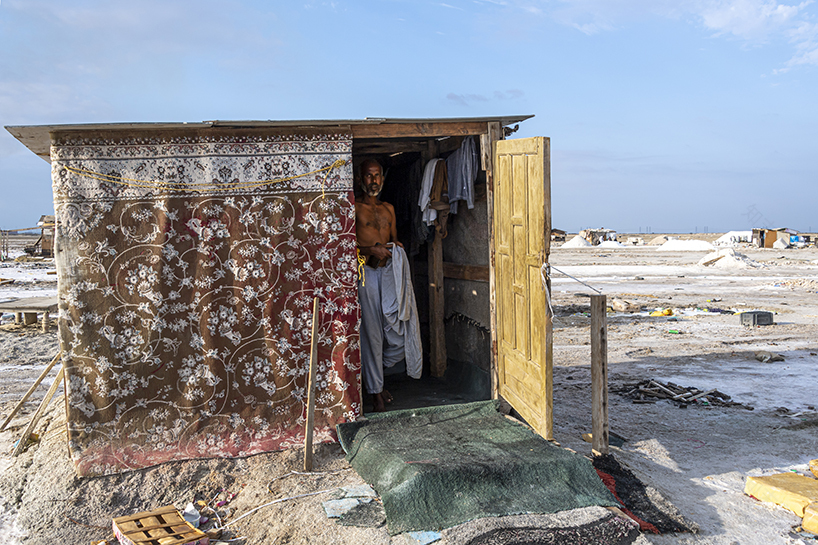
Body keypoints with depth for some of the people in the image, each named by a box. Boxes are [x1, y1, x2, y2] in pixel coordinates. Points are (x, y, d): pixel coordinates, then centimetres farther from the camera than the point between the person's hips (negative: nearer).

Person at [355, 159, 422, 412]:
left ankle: (376, 368, 28)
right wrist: (372, 250, -18)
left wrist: (394, 247, 4)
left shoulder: (389, 208, 18)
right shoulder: (354, 208, -1)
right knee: (371, 332, -2)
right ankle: (376, 390, 8)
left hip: (389, 272, 5)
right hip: (366, 274, -5)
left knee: (396, 329, 2)